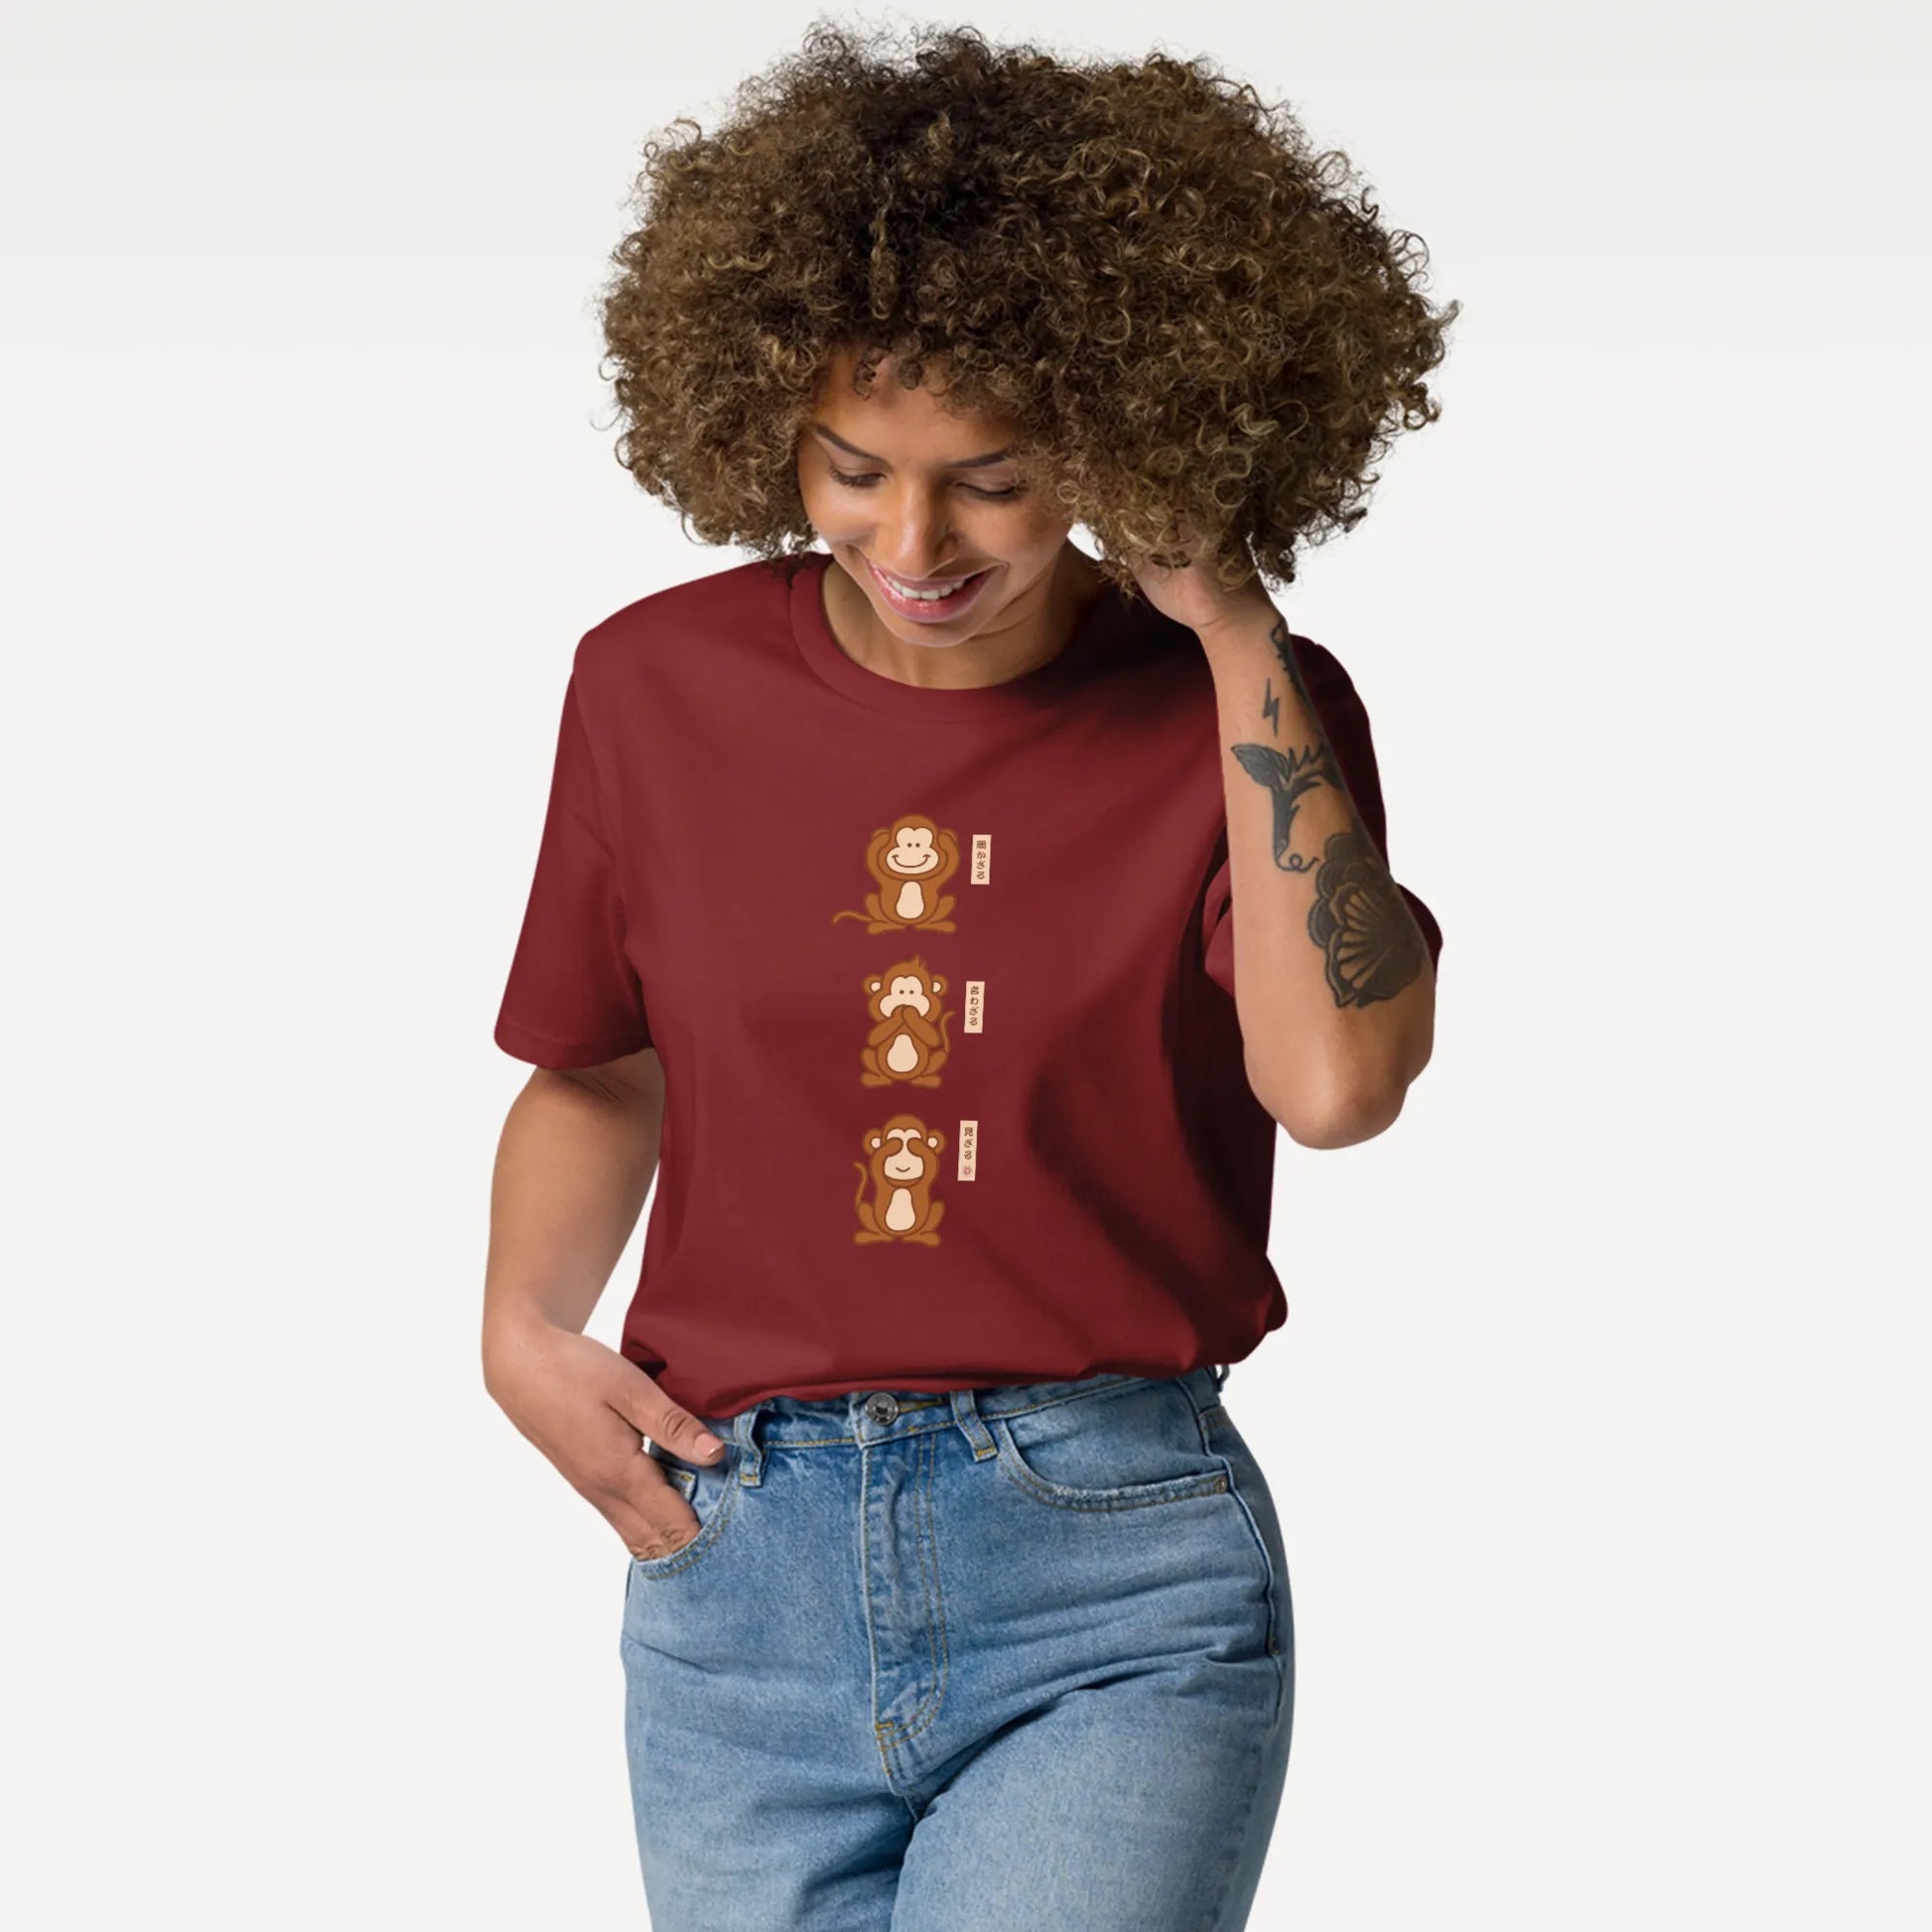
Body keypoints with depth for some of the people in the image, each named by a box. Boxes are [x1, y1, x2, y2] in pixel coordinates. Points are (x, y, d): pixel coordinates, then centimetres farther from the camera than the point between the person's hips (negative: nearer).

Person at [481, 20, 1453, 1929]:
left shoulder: (1241, 706, -3)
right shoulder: (660, 685, 4)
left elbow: (1337, 1080, -20)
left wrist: (1231, 626, -16)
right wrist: (522, 1332, -1)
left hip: (1115, 1586, -3)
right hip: (739, 1572, 3)